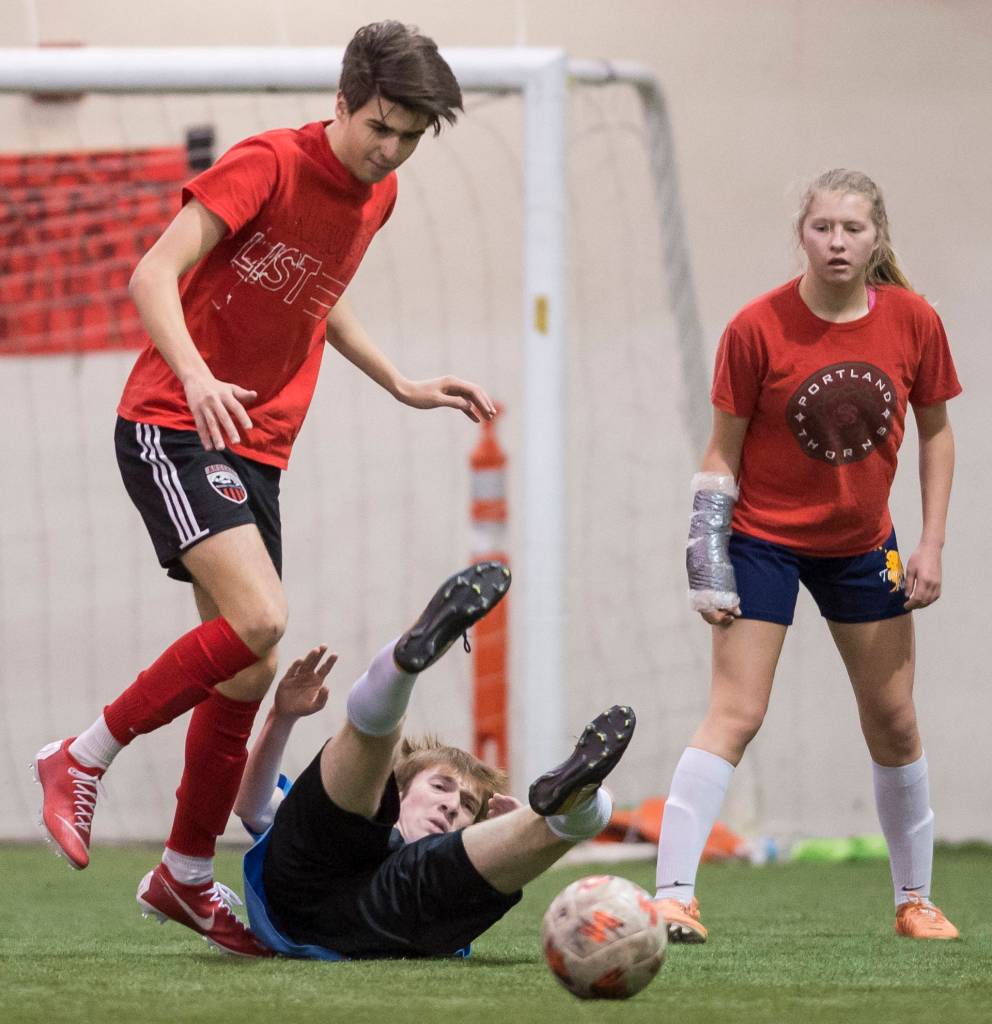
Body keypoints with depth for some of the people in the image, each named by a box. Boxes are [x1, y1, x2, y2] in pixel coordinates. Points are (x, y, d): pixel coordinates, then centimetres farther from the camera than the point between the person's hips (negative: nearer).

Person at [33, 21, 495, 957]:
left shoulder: (376, 195, 11)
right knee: (258, 618, -25)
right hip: (173, 426, -8)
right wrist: (196, 377, -36)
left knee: (248, 671, 6)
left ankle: (188, 874, 21)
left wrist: (403, 387, 26)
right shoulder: (268, 163, -13)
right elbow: (154, 275, -21)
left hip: (257, 449, 8)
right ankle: (82, 760, -9)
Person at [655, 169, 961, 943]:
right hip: (764, 536, -4)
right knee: (735, 714, -14)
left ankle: (915, 899, 23)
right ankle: (674, 894, -17)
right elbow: (725, 449, -9)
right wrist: (708, 559, -14)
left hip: (862, 544, 4)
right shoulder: (758, 328, -17)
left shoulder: (913, 322, -9)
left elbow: (936, 431, 3)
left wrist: (932, 545, -3)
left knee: (894, 722, 9)